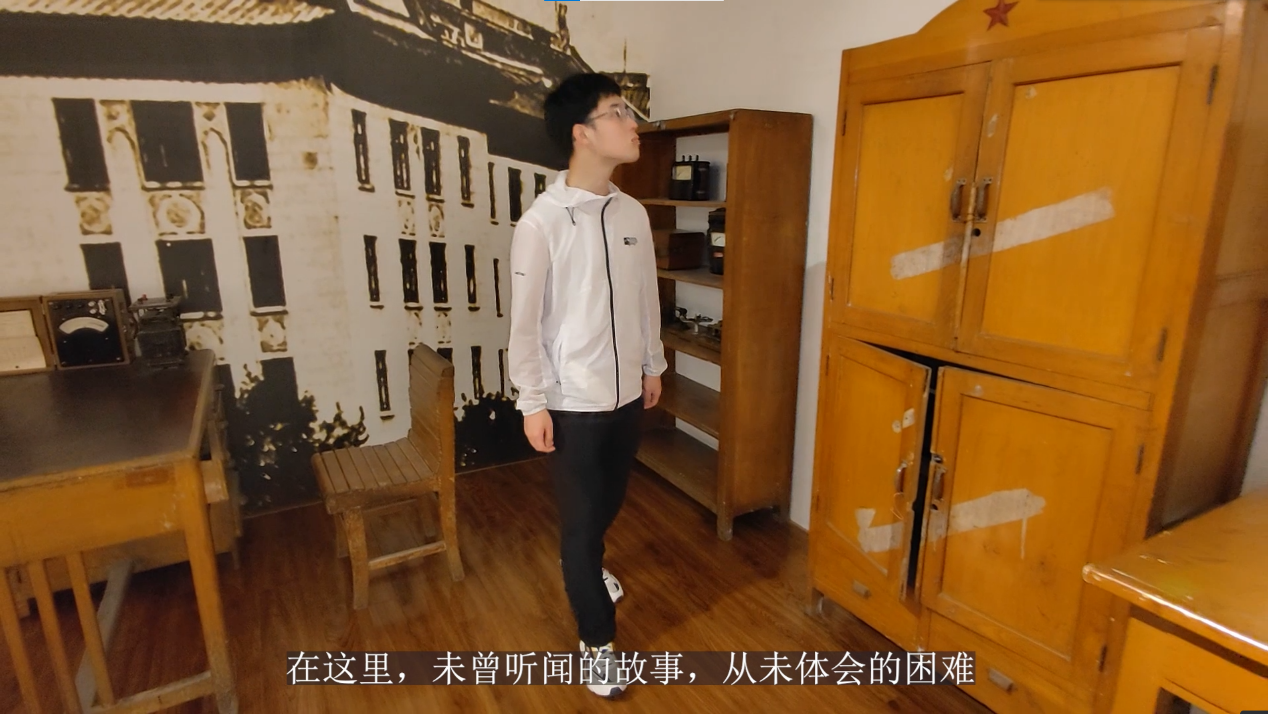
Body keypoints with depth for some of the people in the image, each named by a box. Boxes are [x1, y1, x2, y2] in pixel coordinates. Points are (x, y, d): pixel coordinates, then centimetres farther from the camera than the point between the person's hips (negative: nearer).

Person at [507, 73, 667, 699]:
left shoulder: (633, 213, 2)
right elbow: (524, 322, -13)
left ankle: (584, 565, 56)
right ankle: (597, 641, 27)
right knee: (581, 519, 7)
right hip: (574, 402, -6)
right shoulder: (541, 223, -17)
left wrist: (653, 366, 15)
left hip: (627, 393, 6)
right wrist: (532, 402, -11)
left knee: (610, 502, 25)